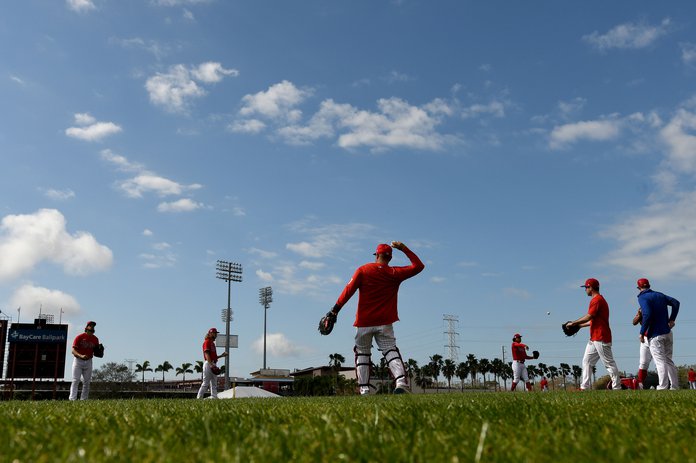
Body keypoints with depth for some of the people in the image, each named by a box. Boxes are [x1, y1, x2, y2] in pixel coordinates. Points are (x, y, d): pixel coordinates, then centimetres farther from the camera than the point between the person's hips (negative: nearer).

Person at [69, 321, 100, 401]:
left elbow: (96, 352, 13)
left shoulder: (95, 339, 8)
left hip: (88, 362, 4)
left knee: (86, 382, 5)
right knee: (75, 381, -11)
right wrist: (81, 356, -28)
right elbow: (73, 351, -11)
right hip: (78, 361, -4)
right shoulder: (79, 337, -5)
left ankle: (83, 400, 11)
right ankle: (72, 399, -14)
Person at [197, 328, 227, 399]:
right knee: (205, 383, -10)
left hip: (213, 365, 10)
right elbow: (207, 354, -18)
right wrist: (211, 364, -26)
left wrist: (221, 355, 14)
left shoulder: (212, 343, 23)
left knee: (214, 384, 7)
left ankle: (214, 397, 6)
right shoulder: (207, 342, -6)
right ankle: (199, 397, -7)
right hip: (208, 364, -10)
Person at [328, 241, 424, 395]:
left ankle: (364, 389, 3)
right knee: (390, 350, 4)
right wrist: (404, 249, 13)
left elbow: (348, 290, -7)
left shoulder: (363, 270, 0)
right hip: (385, 322, 0)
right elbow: (418, 266, 11)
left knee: (362, 353, 11)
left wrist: (335, 310, -7)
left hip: (364, 322, 0)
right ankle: (401, 381, -19)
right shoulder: (394, 273, 2)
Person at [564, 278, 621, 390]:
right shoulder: (598, 299, 20)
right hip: (594, 338, 11)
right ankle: (585, 387, 10)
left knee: (609, 363, -7)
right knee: (587, 361, 10)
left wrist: (573, 323, -10)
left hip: (601, 338, -11)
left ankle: (617, 388, -3)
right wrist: (580, 325, 20)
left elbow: (588, 317, -19)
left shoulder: (597, 300, -12)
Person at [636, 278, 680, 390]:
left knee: (660, 362, -8)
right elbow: (676, 303, 13)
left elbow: (647, 314, -21)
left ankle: (662, 387, -12)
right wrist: (672, 319, 10)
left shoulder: (642, 297, -9)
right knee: (669, 361, 14)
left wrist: (642, 333, -15)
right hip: (668, 333, 7)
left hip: (655, 335, -7)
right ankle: (675, 387, 15)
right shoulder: (659, 295, 15)